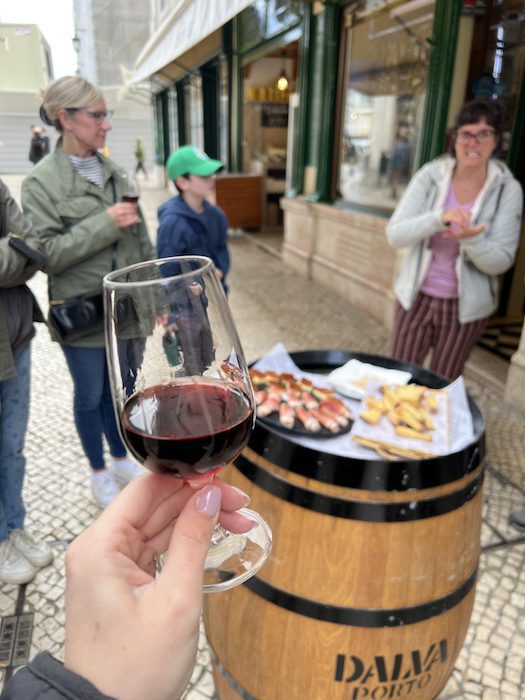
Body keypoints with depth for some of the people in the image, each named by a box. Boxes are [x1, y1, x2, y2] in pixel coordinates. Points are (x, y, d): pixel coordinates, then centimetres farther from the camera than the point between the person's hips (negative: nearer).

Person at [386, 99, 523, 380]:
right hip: (416, 298, 0)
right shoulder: (430, 176, -6)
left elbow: (501, 262, -9)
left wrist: (471, 240, -30)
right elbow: (394, 234, -14)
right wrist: (440, 218, -30)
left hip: (465, 306, 0)